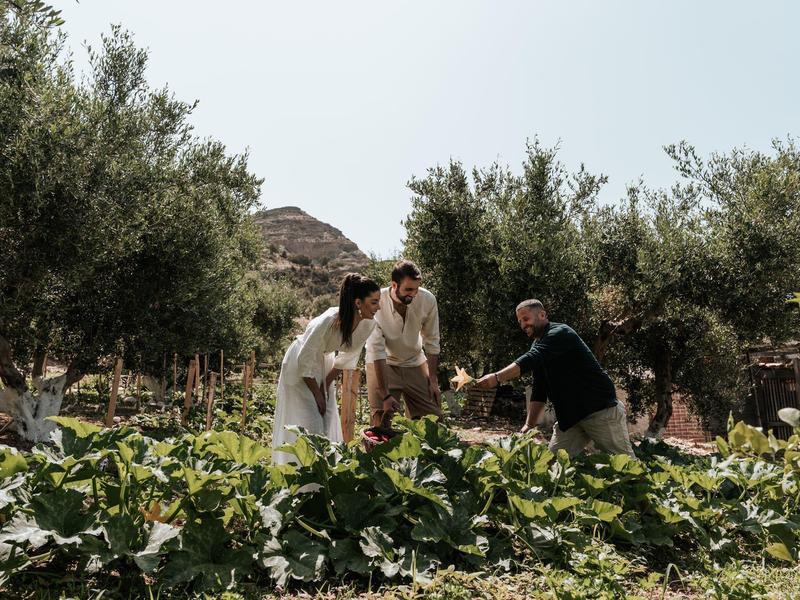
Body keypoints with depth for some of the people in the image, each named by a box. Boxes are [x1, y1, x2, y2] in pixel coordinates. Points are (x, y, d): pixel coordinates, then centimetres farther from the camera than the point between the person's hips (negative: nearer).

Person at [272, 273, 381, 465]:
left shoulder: (368, 324, -19)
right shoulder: (328, 321, -37)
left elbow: (348, 356, -2)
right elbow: (306, 360, -25)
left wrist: (327, 383, -1)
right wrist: (317, 394, -15)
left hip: (324, 364, 6)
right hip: (300, 365, -5)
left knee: (328, 422, 5)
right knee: (309, 424, -7)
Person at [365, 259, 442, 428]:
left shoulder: (428, 300, -21)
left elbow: (431, 342, -7)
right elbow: (377, 352, -27)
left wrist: (433, 379, -6)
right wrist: (385, 395, -28)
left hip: (415, 363, 3)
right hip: (382, 364, -2)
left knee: (434, 418, 2)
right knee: (381, 421, -7)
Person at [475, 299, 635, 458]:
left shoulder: (560, 333, -13)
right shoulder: (538, 345, 12)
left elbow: (531, 359, -31)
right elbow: (539, 392, 11)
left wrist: (497, 377, -40)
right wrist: (529, 425, 1)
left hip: (601, 409, -8)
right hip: (569, 416, 8)